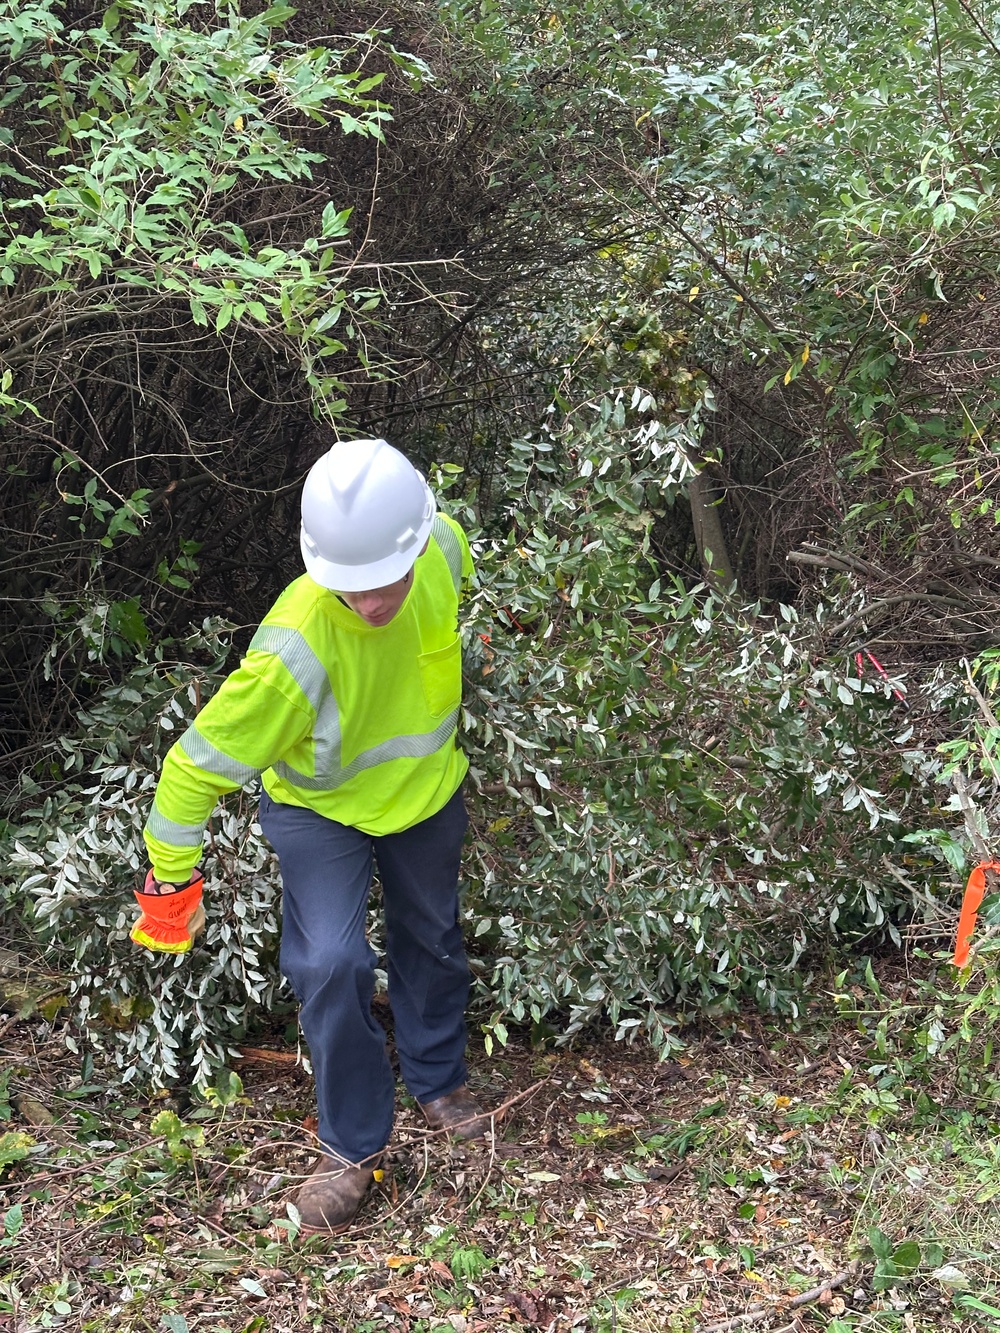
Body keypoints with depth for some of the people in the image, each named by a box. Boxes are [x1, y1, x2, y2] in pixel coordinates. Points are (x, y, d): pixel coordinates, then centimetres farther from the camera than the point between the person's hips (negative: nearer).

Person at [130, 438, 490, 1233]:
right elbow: (197, 766, -31)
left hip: (426, 788, 5)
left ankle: (439, 1083, 47)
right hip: (320, 809, -4)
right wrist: (171, 881, -20)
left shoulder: (445, 549, -28)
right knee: (331, 964, -16)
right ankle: (353, 1145, 8)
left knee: (433, 941, 20)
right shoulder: (297, 650, -42)